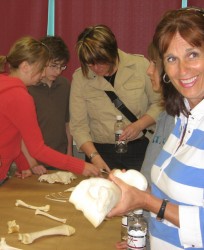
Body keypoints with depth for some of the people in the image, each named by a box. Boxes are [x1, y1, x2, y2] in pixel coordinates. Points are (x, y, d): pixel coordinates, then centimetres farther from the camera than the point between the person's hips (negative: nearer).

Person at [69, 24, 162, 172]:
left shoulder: (141, 65, -4)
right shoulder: (80, 77, -1)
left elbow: (158, 103, 3)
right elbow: (78, 125, -2)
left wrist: (139, 125, -13)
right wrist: (94, 157, -13)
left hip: (140, 149, 0)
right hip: (101, 152, 1)